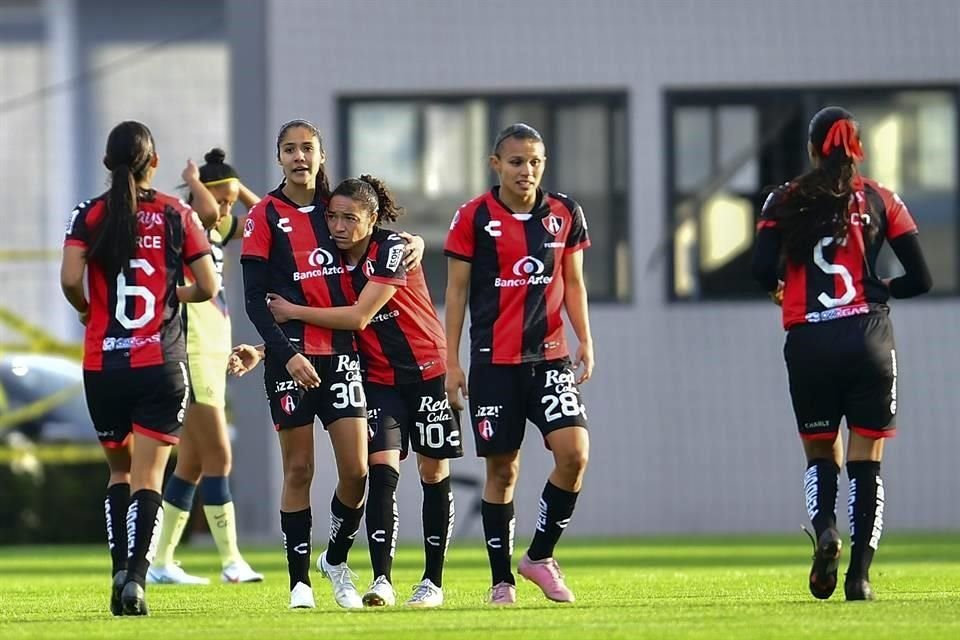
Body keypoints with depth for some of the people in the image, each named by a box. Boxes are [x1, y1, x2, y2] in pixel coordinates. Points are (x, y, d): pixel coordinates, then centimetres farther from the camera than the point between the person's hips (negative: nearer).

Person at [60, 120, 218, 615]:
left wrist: (86, 310, 7)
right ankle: (136, 576, -19)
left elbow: (70, 278, -13)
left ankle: (120, 568, 4)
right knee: (147, 478, -2)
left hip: (103, 365, 1)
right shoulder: (176, 215, 1)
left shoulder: (89, 216, 0)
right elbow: (208, 287, 1)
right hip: (161, 363, -1)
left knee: (119, 470, 18)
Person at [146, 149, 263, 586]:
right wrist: (194, 181, -16)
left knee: (193, 463, 10)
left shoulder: (217, 230, 13)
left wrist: (237, 187, 11)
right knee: (218, 457, -10)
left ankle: (162, 563, 14)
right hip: (191, 356, -9)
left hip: (212, 356, 9)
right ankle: (231, 561, -10)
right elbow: (207, 212, -34)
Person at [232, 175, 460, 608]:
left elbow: (358, 317, -25)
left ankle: (433, 581, 14)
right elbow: (320, 328, 6)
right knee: (382, 471, -12)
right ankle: (381, 581, -16)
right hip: (378, 379, 4)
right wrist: (262, 352, -8)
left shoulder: (392, 250, -19)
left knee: (434, 474, 3)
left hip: (428, 372, -4)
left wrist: (291, 311, -22)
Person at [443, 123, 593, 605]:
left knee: (574, 451, -15)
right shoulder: (474, 217, -2)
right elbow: (456, 290, 2)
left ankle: (539, 555, 3)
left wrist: (585, 340, 7)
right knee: (501, 470, 1)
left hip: (549, 356, 2)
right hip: (493, 361, -2)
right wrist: (451, 362, -1)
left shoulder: (565, 214, 6)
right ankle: (502, 580, 11)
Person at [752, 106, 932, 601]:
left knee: (820, 454, 16)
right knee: (866, 460, 6)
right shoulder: (880, 200, 5)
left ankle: (825, 529, -14)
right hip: (868, 337, 0)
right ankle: (860, 574, -5)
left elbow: (764, 272, -7)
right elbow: (920, 279, 3)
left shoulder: (784, 202, 4)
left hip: (808, 343, 0)